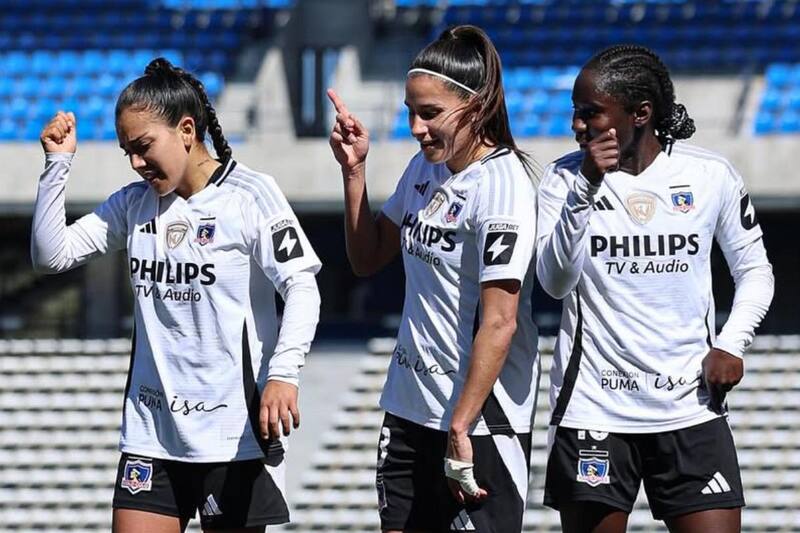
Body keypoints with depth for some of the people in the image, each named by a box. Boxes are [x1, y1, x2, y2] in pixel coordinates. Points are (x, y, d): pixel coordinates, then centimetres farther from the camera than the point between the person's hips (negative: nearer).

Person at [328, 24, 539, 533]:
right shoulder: (426, 167, 7)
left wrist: (460, 429, -21)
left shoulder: (502, 184, -17)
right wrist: (354, 170, 7)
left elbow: (499, 324, -21)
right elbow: (368, 258, 20)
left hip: (480, 416, -8)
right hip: (409, 406, 8)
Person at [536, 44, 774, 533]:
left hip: (691, 409, 0)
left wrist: (732, 344, -4)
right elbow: (555, 281, -15)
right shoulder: (566, 178, -2)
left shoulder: (712, 176, 0)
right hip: (593, 410, 0)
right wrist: (587, 187, -25)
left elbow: (755, 269, 13)